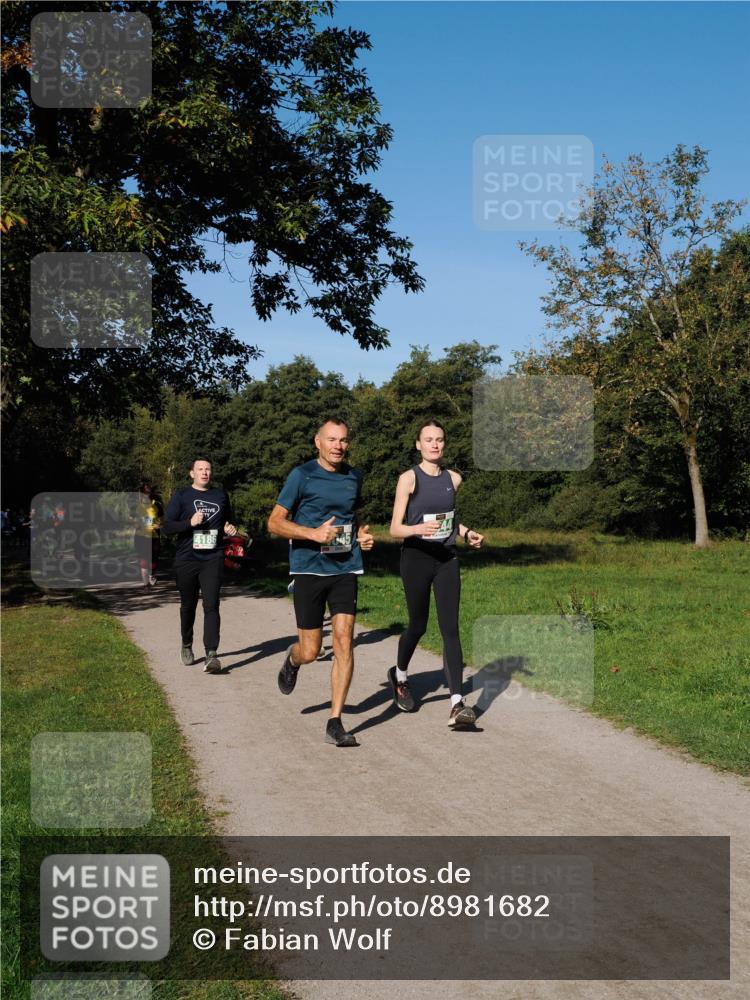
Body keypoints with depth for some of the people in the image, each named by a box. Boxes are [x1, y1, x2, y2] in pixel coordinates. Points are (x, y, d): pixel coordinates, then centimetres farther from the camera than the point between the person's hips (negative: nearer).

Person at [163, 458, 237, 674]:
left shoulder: (221, 496, 11)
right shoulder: (181, 496, 3)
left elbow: (229, 521, 26)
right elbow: (166, 526, -4)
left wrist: (230, 529, 3)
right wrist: (190, 522, -19)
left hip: (213, 559, 0)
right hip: (186, 559, 0)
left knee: (211, 606, -12)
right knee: (188, 606, 13)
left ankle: (211, 655, -17)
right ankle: (187, 646, 35)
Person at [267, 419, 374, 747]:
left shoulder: (354, 477, 12)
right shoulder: (302, 475, -4)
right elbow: (275, 522, -5)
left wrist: (362, 534, 7)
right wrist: (314, 533, -18)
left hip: (346, 569, 3)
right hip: (309, 569, -3)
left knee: (344, 641, -8)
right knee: (310, 651, 1)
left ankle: (335, 723, -1)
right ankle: (292, 659, 40)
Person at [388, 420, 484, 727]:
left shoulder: (453, 478, 7)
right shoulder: (409, 478, -8)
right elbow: (395, 529, -11)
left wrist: (467, 533, 8)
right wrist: (419, 529, -30)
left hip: (446, 559, 3)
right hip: (416, 558, -3)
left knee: (450, 629, -7)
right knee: (418, 626, 10)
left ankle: (457, 705, -11)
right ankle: (399, 676, 41)